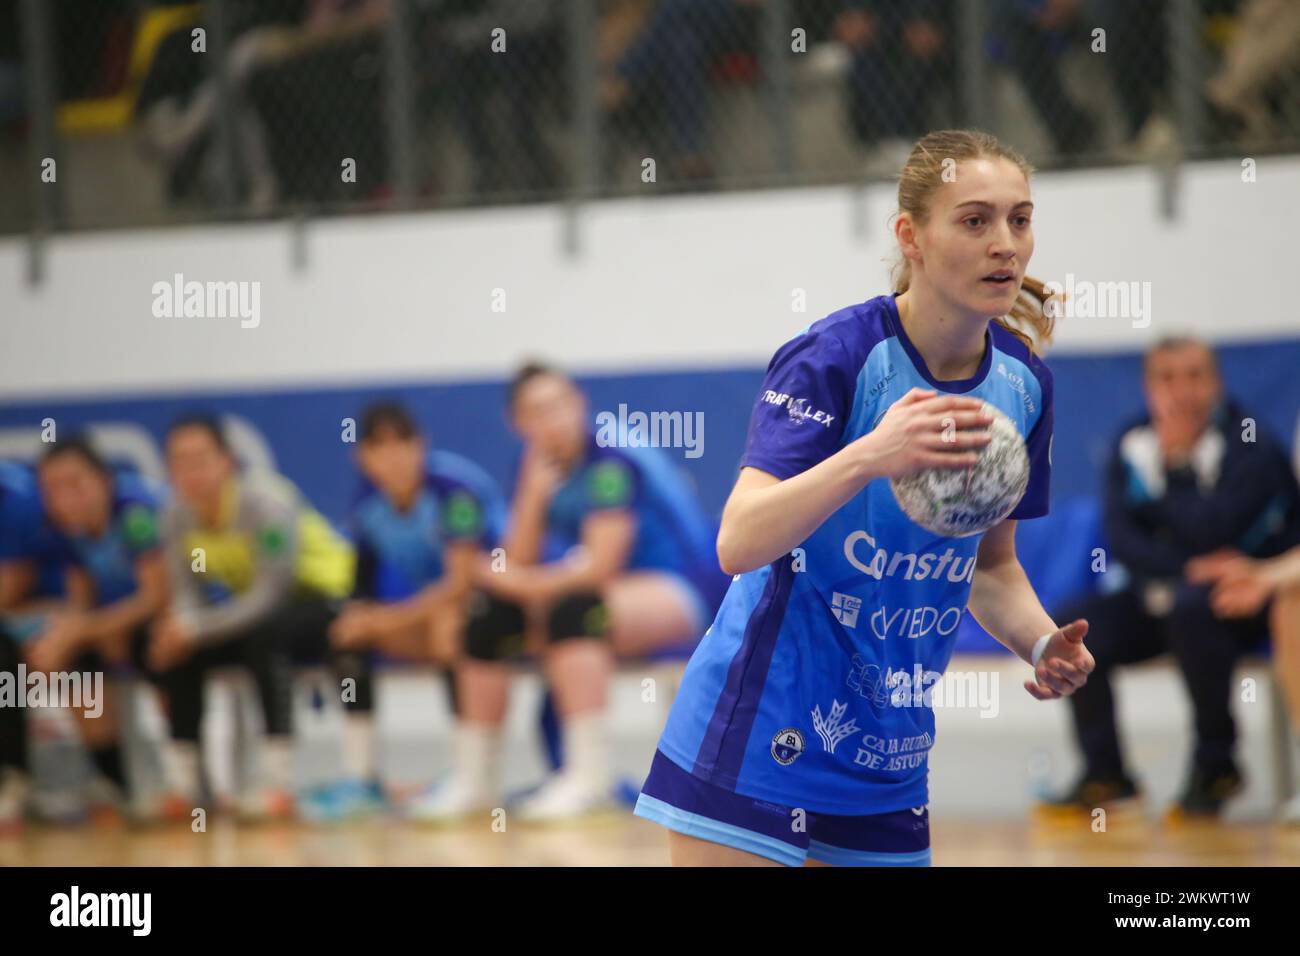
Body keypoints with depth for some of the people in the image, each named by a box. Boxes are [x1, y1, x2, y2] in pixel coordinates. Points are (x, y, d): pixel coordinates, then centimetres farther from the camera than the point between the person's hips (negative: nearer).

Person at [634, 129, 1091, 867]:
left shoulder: (1023, 380, 4)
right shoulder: (834, 356, -15)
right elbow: (738, 543, -27)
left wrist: (1042, 644, -3)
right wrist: (868, 456, -41)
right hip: (761, 742, -6)